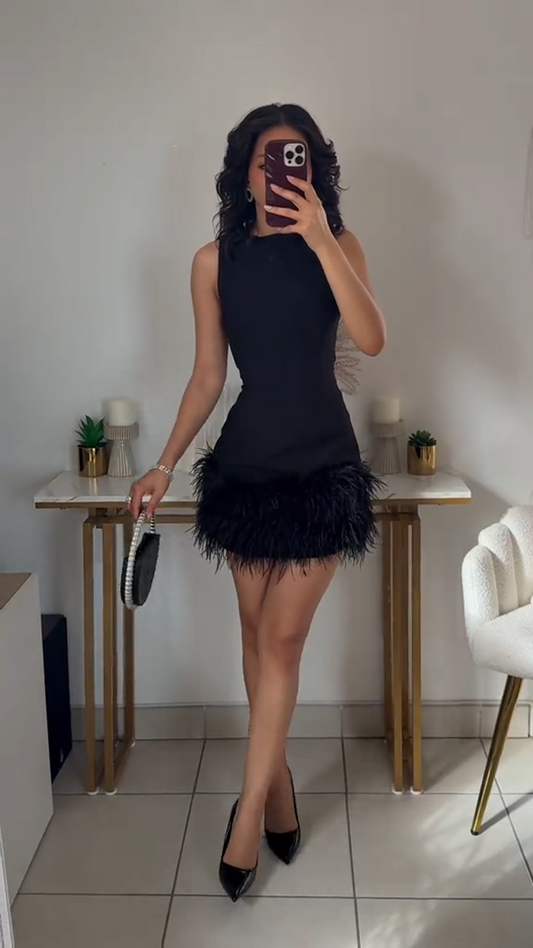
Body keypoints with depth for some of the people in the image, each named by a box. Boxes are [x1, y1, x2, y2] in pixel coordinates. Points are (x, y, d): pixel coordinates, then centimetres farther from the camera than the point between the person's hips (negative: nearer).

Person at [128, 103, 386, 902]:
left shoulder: (337, 244, 0)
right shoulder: (215, 261, 3)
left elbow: (372, 340, -16)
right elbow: (208, 376, 6)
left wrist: (321, 240, -22)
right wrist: (165, 464, 1)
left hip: (322, 463, -2)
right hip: (246, 461, 2)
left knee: (282, 637, -2)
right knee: (259, 633, 10)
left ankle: (249, 813, 10)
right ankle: (278, 782, 30)